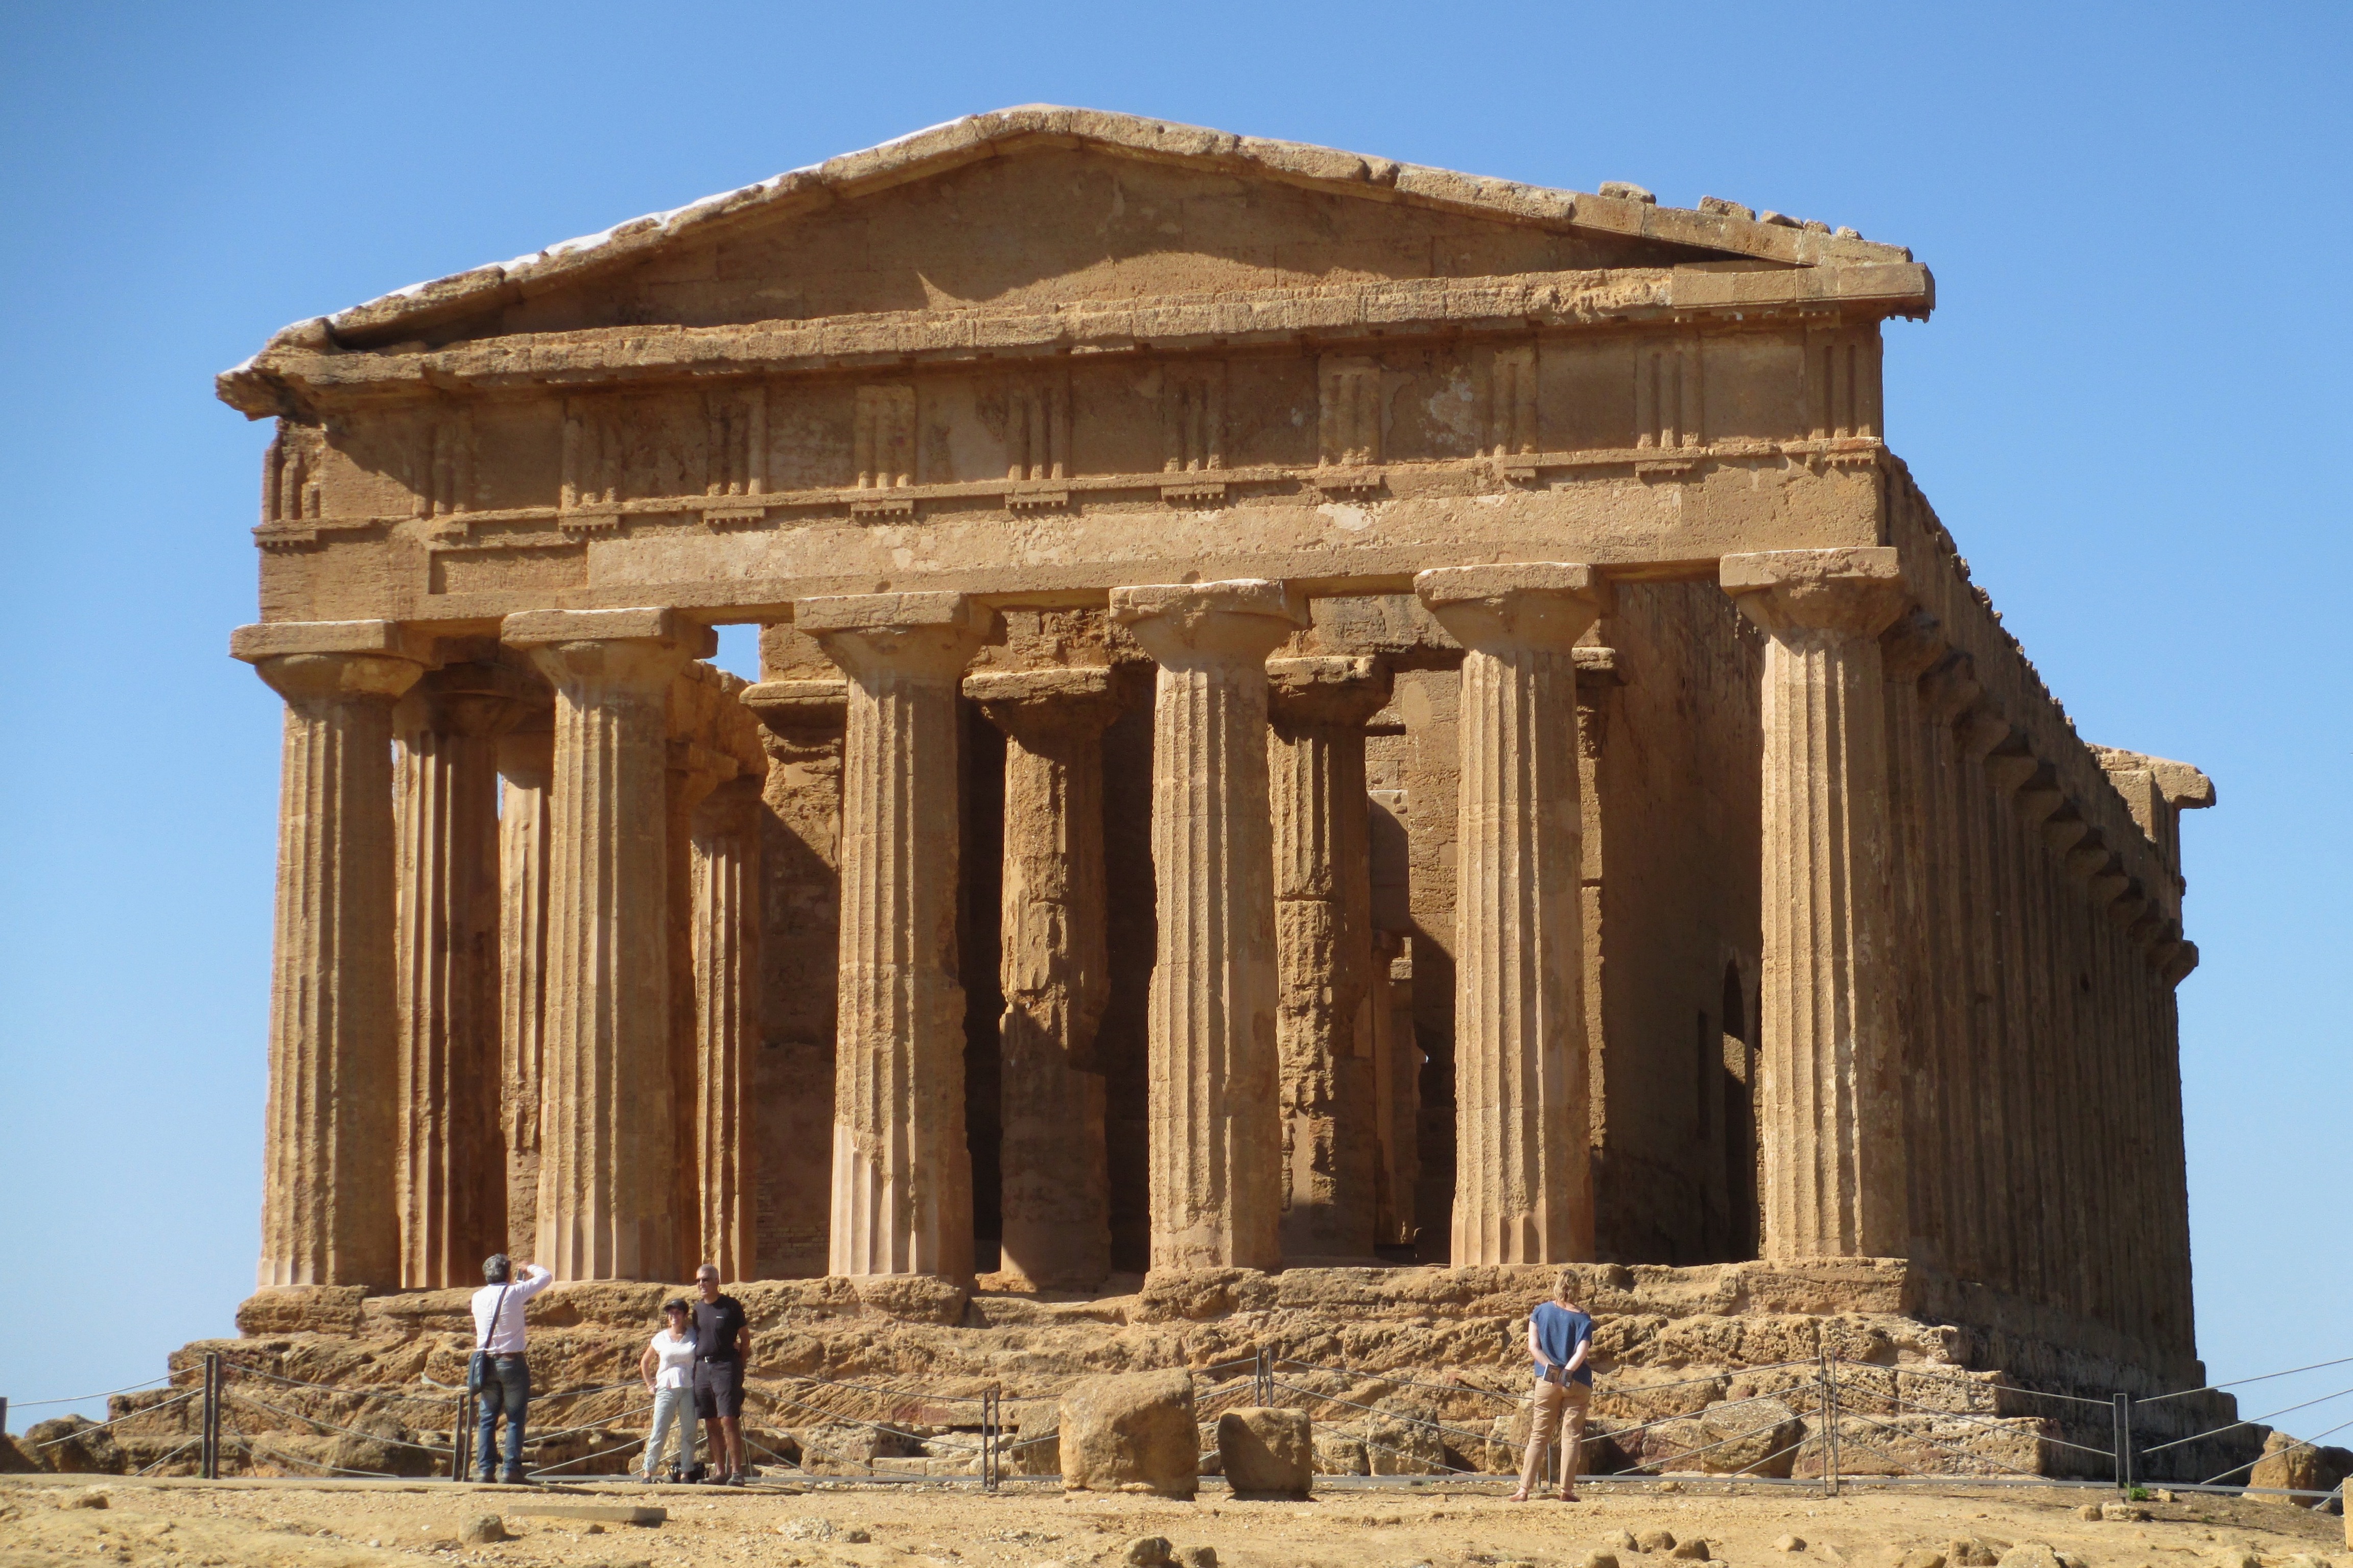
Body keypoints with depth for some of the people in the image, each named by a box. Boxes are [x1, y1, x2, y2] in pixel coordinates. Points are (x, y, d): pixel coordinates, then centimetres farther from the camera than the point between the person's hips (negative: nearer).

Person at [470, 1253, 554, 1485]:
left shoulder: (478, 1298, 4)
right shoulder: (515, 1293, -9)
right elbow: (545, 1276, 1)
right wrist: (529, 1268, 23)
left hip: (487, 1362, 4)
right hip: (512, 1362, -4)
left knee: (487, 1418, 7)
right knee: (515, 1418, 0)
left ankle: (484, 1468, 2)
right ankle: (511, 1468, -5)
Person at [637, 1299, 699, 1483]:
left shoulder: (694, 1336, 5)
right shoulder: (660, 1339, 7)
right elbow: (645, 1362, 18)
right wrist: (650, 1384, 12)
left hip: (689, 1389, 0)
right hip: (666, 1389, 0)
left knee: (689, 1433, 0)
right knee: (659, 1433, -4)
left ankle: (685, 1472, 4)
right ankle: (648, 1471, 1)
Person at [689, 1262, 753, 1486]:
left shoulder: (731, 1306, -1)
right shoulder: (696, 1308, 13)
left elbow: (745, 1337, 3)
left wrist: (739, 1364, 1)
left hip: (725, 1366, -6)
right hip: (701, 1366, 6)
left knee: (729, 1420, -11)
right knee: (711, 1424, 6)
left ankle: (736, 1472, -10)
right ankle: (721, 1473, 11)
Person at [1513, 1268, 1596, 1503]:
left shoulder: (1540, 1311, 3)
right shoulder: (1582, 1318, -3)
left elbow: (1533, 1347, -3)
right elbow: (1582, 1352, -15)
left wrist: (1553, 1369, -7)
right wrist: (1566, 1372, -14)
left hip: (1546, 1381, 2)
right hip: (1576, 1384, -2)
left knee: (1538, 1436, 6)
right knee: (1573, 1436, 4)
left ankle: (1524, 1489, 0)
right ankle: (1567, 1490, -1)